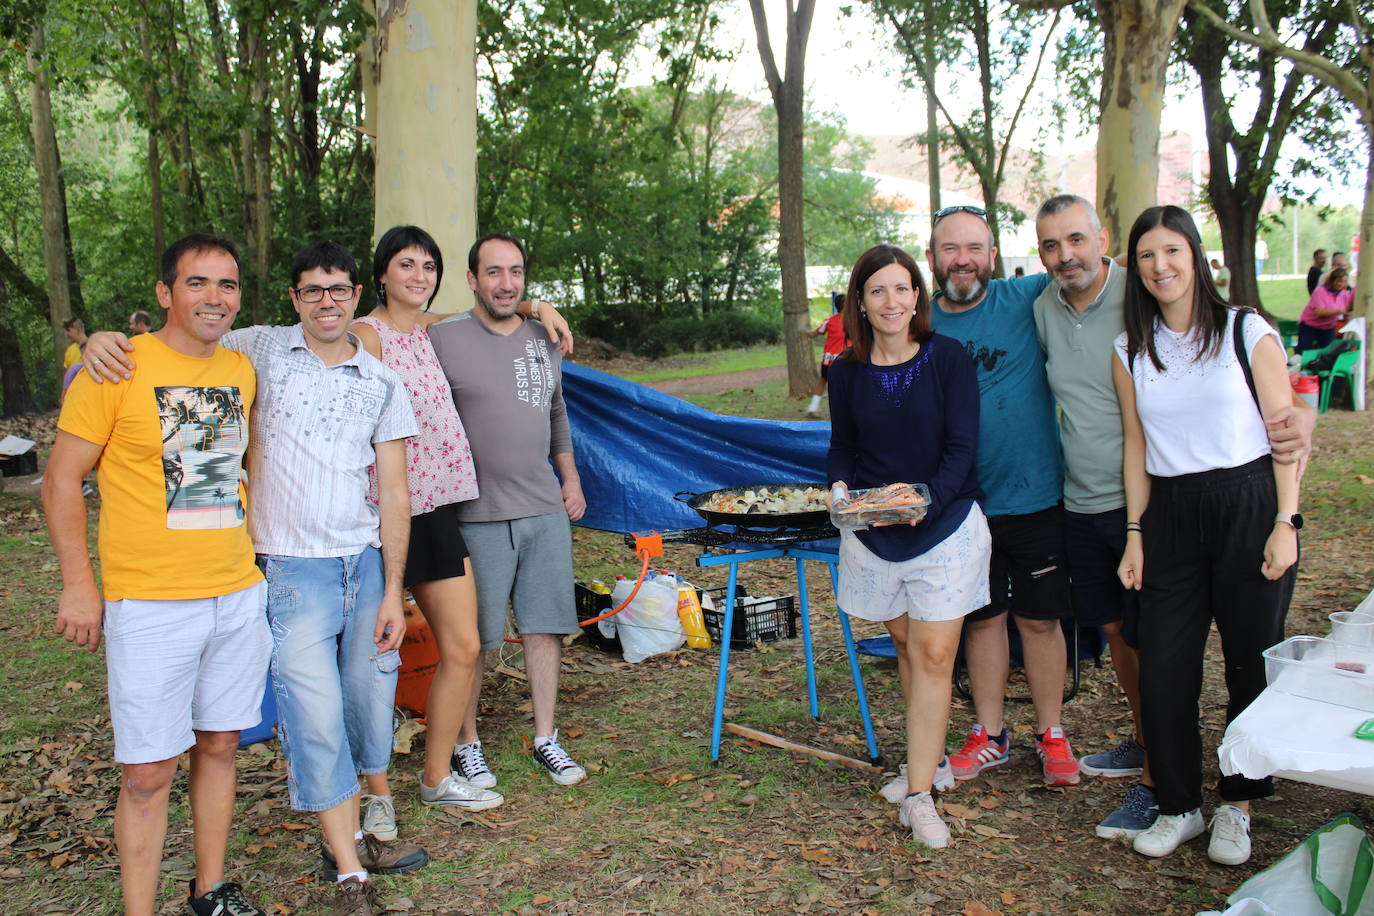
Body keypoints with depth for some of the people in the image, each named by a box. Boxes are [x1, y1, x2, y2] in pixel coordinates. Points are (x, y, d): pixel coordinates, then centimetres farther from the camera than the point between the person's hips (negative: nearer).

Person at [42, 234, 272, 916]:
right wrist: (78, 583, -10)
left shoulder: (242, 371, 8)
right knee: (148, 774, 0)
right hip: (150, 605, -5)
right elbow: (62, 478, -6)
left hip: (239, 596, 5)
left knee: (219, 747, 15)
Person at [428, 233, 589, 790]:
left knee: (546, 625, 9)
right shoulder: (443, 339, -6)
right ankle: (467, 745, 21)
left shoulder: (543, 340, 12)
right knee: (472, 638, 3)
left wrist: (570, 477, 19)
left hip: (546, 512, 5)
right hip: (478, 515, -5)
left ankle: (545, 739, 23)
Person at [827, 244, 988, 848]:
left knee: (933, 655, -5)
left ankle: (919, 794, -1)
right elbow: (842, 447, 8)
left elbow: (961, 447, -10)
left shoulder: (948, 358, -8)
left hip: (945, 523, -3)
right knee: (905, 645, 16)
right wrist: (841, 487, -14)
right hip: (872, 530, 3)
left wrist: (927, 497, -26)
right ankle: (928, 757, 34)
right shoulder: (847, 371, 1)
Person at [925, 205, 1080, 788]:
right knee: (982, 618, 14)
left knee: (1038, 619, 9)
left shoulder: (1027, 300, -8)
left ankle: (1051, 735, 28)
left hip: (1034, 495, -2)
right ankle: (989, 736, 29)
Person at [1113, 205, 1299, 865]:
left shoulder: (1248, 333, -2)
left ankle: (1237, 804, 23)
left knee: (1252, 662, 5)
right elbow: (1136, 446, 9)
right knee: (1163, 668, 0)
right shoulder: (1130, 351, 7)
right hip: (1169, 515, 3)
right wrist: (1135, 533, 5)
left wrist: (1285, 523, -9)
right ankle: (1178, 805, 18)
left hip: (1249, 505, -2)